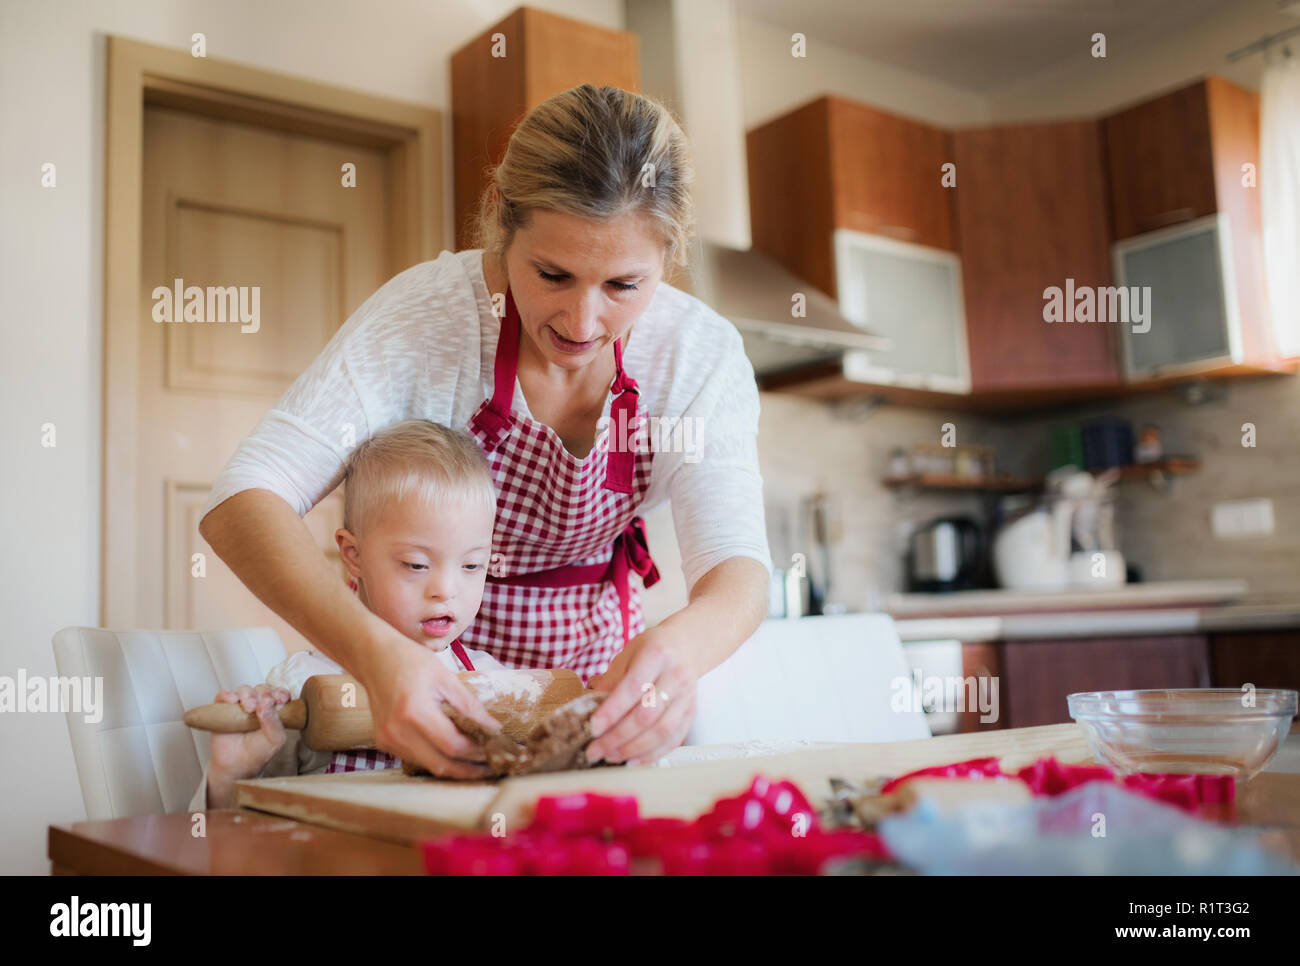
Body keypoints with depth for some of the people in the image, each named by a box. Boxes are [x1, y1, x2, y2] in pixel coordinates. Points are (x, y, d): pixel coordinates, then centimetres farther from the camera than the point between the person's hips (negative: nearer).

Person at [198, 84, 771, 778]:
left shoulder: (702, 353, -16)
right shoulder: (425, 311, -23)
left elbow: (737, 567, -24)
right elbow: (242, 500, -30)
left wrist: (682, 644, -48)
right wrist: (376, 652, -48)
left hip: (595, 665, 2)